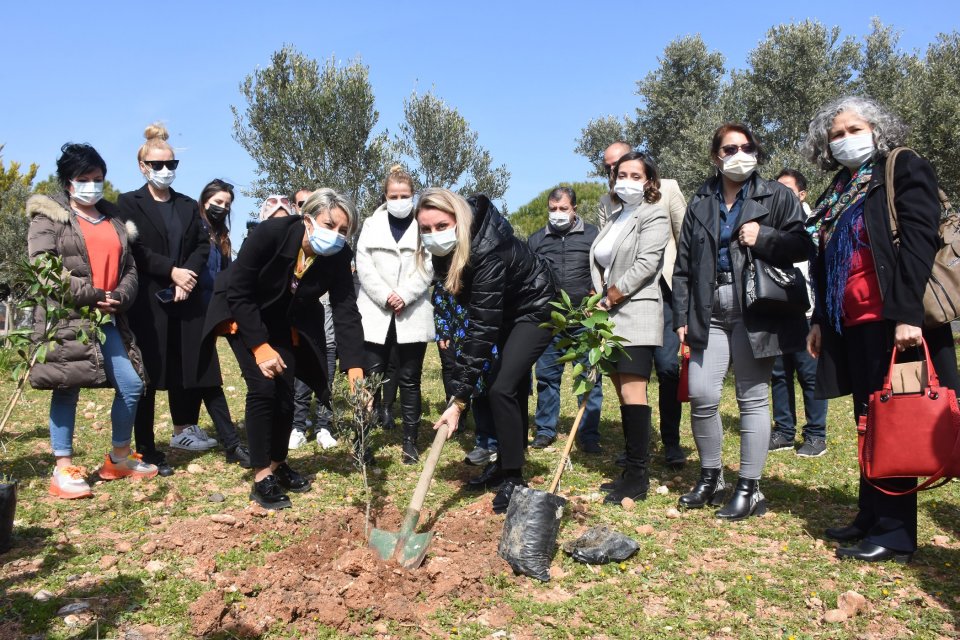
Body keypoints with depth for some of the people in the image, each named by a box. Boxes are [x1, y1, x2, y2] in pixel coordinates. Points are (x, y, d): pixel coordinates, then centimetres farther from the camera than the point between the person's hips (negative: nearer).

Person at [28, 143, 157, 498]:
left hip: (107, 319, 6)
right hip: (65, 318, -5)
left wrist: (118, 298, -7)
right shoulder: (48, 216, 1)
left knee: (131, 385, 3)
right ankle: (63, 469, 8)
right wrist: (93, 296, -15)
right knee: (66, 390, -2)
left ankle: (119, 458, 21)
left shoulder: (114, 219, 18)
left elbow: (129, 268, 13)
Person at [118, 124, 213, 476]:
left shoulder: (189, 206, 16)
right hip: (147, 299, -4)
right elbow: (135, 250, -8)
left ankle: (182, 429, 24)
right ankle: (146, 450, 5)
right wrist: (172, 271, -17)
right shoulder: (129, 203, 3)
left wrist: (189, 275, -11)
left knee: (185, 369, 6)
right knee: (147, 375, -1)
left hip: (184, 298, 4)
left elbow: (202, 245, 6)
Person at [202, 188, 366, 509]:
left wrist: (355, 367, -35)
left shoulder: (339, 256, -22)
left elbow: (346, 311, -24)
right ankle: (261, 477, -5)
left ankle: (278, 463, 24)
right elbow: (239, 292, -25)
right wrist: (260, 347, -26)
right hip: (243, 315, -4)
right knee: (263, 387, -15)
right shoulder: (271, 232, -32)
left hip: (285, 322, 4)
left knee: (285, 390, 1)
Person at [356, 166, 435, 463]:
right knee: (372, 377, 1)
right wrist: (385, 296, -11)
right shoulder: (371, 225, 10)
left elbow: (428, 268, -4)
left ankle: (410, 441, 13)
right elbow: (364, 266, 1)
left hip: (413, 315, -1)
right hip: (376, 314, 1)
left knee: (409, 380, 5)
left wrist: (404, 295, -15)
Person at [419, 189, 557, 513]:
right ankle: (506, 468, 25)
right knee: (513, 389, 14)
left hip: (535, 309, -8)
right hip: (506, 310, 8)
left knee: (501, 389, -17)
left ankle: (513, 479, -5)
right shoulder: (447, 246, -14)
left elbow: (482, 327, -40)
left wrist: (459, 398, -41)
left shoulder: (487, 251, -38)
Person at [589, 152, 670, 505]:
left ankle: (638, 477, -8)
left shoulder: (654, 216, -3)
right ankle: (632, 471, 14)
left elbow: (645, 264, -14)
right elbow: (600, 264, 19)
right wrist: (601, 302, 4)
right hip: (610, 317, 8)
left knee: (632, 392, -13)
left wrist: (611, 297, -9)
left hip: (636, 314, -8)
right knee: (622, 393, 8)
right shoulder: (615, 217, 21)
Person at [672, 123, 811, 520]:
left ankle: (749, 488, 13)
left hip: (756, 313, -3)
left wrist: (763, 238, -15)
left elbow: (802, 245, 1)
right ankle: (710, 477, 19)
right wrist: (681, 317, 5)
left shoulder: (776, 196, 5)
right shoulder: (700, 203, 14)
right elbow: (683, 266, 12)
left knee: (753, 399, 2)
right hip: (710, 314, 3)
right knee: (701, 396, -2)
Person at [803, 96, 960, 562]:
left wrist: (908, 314, -22)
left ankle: (896, 533, 5)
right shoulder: (838, 192, 19)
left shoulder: (904, 170, -2)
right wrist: (820, 320, 17)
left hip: (892, 322, -7)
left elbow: (918, 241, -14)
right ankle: (872, 517, 22)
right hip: (852, 326, 7)